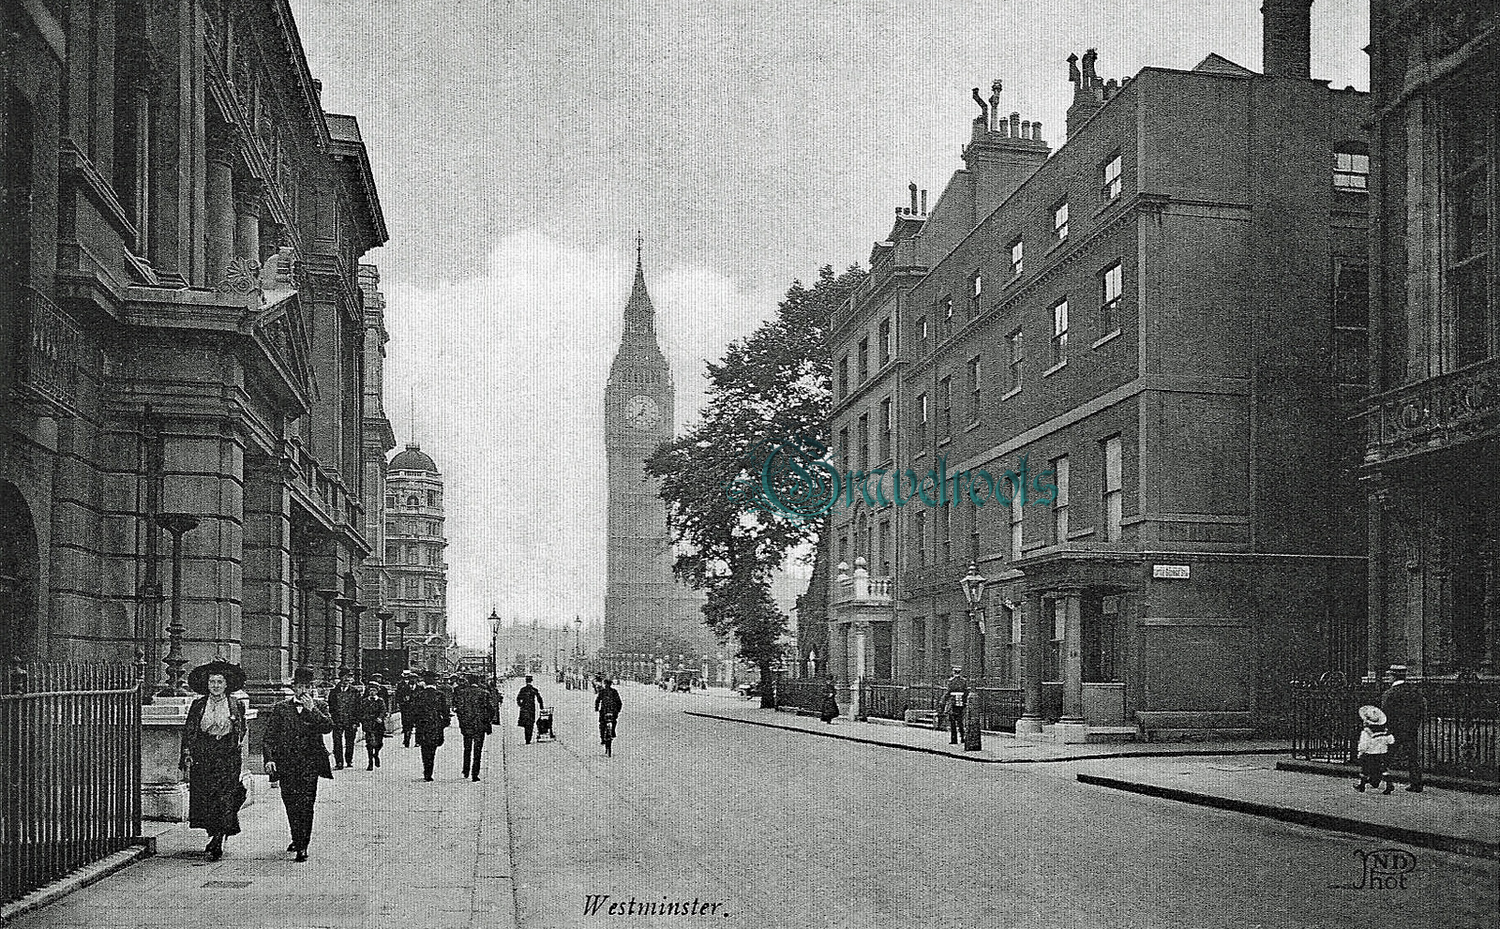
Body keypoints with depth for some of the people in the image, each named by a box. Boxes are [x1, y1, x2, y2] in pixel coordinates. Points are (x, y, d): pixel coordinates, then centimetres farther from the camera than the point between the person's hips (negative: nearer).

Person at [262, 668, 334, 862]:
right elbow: (270, 736, 7)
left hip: (310, 761, -2)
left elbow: (328, 727, -7)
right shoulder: (280, 708, 10)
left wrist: (312, 709, -13)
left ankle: (303, 846, -8)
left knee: (305, 803, -11)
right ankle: (297, 839, 28)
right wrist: (269, 758, -5)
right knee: (290, 803, 7)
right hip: (286, 762, 2)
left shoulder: (319, 706, 9)